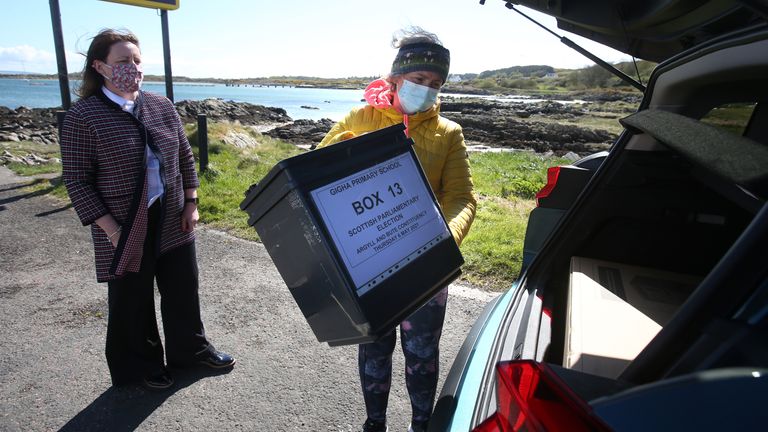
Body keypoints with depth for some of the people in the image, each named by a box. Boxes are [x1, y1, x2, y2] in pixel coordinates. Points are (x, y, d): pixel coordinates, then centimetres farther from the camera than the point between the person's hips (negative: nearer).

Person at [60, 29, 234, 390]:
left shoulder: (162, 106, 4)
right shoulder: (83, 116, -10)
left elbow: (185, 157, 11)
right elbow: (77, 181, -9)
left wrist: (191, 203, 4)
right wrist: (112, 229, -15)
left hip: (173, 222, 5)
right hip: (125, 230, -4)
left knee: (183, 288, 15)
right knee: (132, 301, 10)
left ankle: (191, 349, 37)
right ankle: (141, 366, 33)